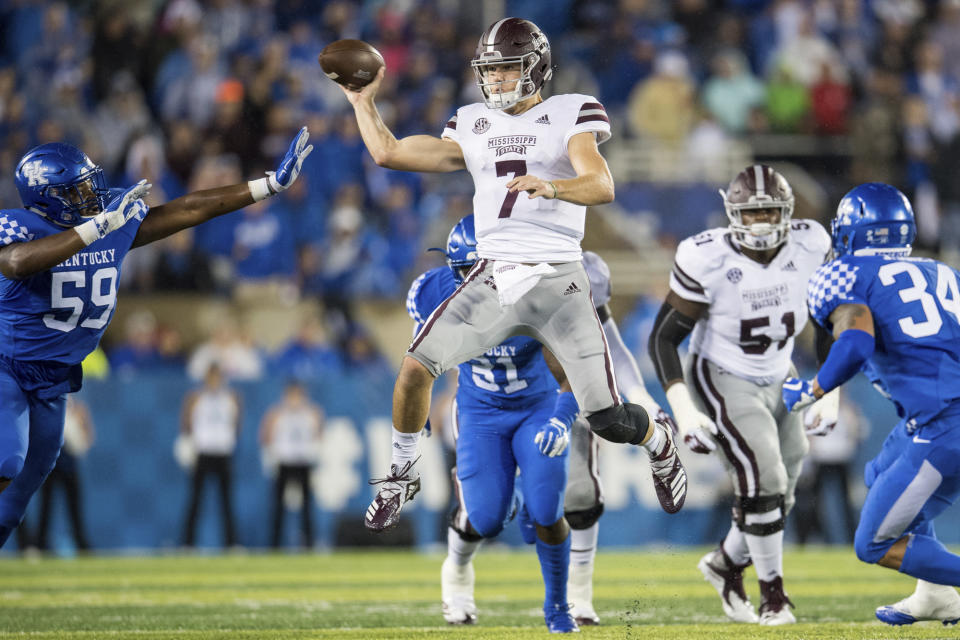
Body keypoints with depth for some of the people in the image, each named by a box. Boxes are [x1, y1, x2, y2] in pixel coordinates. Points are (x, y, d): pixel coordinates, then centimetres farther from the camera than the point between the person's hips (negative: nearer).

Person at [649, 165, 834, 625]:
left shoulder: (809, 247, -12)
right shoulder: (707, 260, -24)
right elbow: (663, 337, -16)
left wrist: (830, 392, 1)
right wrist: (683, 410, -24)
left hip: (778, 380, 5)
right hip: (722, 381, -5)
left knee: (778, 495, 8)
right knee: (764, 479, -17)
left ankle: (726, 564, 36)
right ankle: (772, 594, 2)